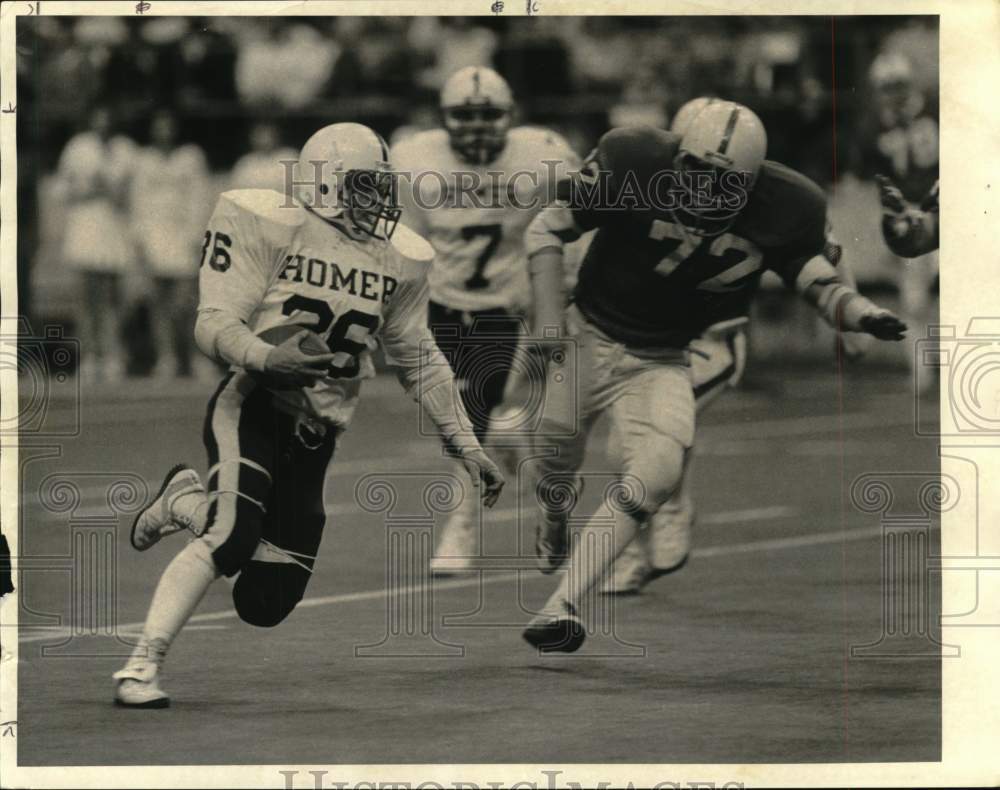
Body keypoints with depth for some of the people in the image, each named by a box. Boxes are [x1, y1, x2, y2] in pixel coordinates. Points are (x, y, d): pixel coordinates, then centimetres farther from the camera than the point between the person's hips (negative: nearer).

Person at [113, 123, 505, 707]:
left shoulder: (399, 261, 8)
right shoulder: (273, 227, -9)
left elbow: (420, 362, 18)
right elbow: (214, 324, -12)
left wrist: (469, 449, 15)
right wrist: (268, 358, -33)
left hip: (314, 437, 6)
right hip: (252, 410, -6)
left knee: (266, 605, 0)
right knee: (231, 539, -31)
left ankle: (186, 502, 27)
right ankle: (143, 666, -17)